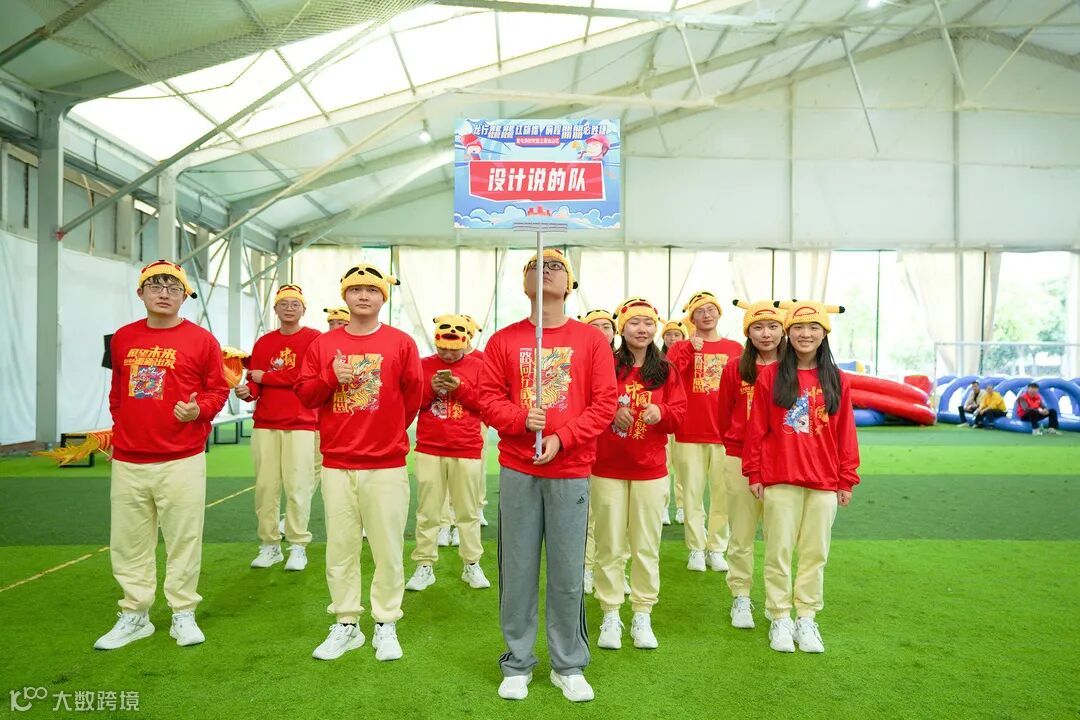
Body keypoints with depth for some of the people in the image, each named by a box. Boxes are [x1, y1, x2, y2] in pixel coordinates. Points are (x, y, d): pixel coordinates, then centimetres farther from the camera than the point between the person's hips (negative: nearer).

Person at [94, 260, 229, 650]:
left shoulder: (201, 340, -1)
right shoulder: (122, 338, 10)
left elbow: (218, 389, 1)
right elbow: (117, 388, 22)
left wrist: (199, 409, -17)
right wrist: (119, 427, 16)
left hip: (182, 460, -4)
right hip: (127, 461, 4)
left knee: (183, 539, 3)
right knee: (128, 543, 11)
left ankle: (183, 614, 18)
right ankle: (134, 615, 26)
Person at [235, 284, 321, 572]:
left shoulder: (314, 338, 1)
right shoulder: (263, 342, 15)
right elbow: (255, 383, 11)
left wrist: (266, 377, -4)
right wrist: (247, 391, -13)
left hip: (301, 425, -4)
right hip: (265, 425, 4)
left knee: (298, 487, -4)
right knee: (265, 487, 5)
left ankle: (298, 546, 8)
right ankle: (269, 546, 16)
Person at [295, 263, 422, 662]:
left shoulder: (401, 343, 1)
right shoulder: (323, 343, 7)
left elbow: (412, 397, 5)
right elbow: (304, 393, 6)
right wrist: (331, 376, -12)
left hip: (387, 465, -2)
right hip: (336, 464, 2)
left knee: (388, 549, 3)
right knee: (340, 548, 9)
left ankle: (386, 626, 18)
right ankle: (345, 625, 23)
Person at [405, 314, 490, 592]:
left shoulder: (478, 366, 5)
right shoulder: (423, 365, 7)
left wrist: (460, 388, -12)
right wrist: (430, 388, -11)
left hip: (467, 451, 0)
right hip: (429, 450, 1)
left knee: (468, 511, 6)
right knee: (427, 511, 4)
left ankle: (472, 565, 17)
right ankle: (424, 567, 13)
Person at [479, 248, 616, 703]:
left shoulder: (591, 340, 3)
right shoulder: (504, 340, 5)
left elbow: (605, 403, -1)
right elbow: (488, 398, 3)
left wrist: (561, 438, -12)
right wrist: (521, 418, -15)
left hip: (571, 472, 0)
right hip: (517, 471, 1)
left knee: (568, 573, 6)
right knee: (517, 570, 8)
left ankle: (569, 666, 24)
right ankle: (517, 664, 25)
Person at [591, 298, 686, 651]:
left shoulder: (666, 371, 6)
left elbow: (679, 413, 4)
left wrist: (661, 413, -16)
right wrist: (610, 411, -21)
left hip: (651, 470, 2)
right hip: (607, 469, -2)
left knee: (647, 546, 7)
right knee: (610, 546, 5)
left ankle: (642, 616, 21)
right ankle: (610, 615, 19)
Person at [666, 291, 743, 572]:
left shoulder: (735, 349, 8)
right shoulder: (681, 347, 6)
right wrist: (690, 349, -16)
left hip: (725, 434, 1)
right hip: (689, 434, -1)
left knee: (723, 493, 4)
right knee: (692, 493, 5)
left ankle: (717, 549, 18)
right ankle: (696, 549, 16)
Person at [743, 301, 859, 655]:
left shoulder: (837, 380, 5)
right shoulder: (770, 375, -1)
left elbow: (845, 433, 6)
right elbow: (757, 428, 0)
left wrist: (847, 479, 4)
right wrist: (754, 473, -2)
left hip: (824, 481, 2)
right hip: (779, 480, -2)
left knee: (815, 553, 10)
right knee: (778, 552, 6)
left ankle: (806, 619, 24)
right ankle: (780, 619, 19)